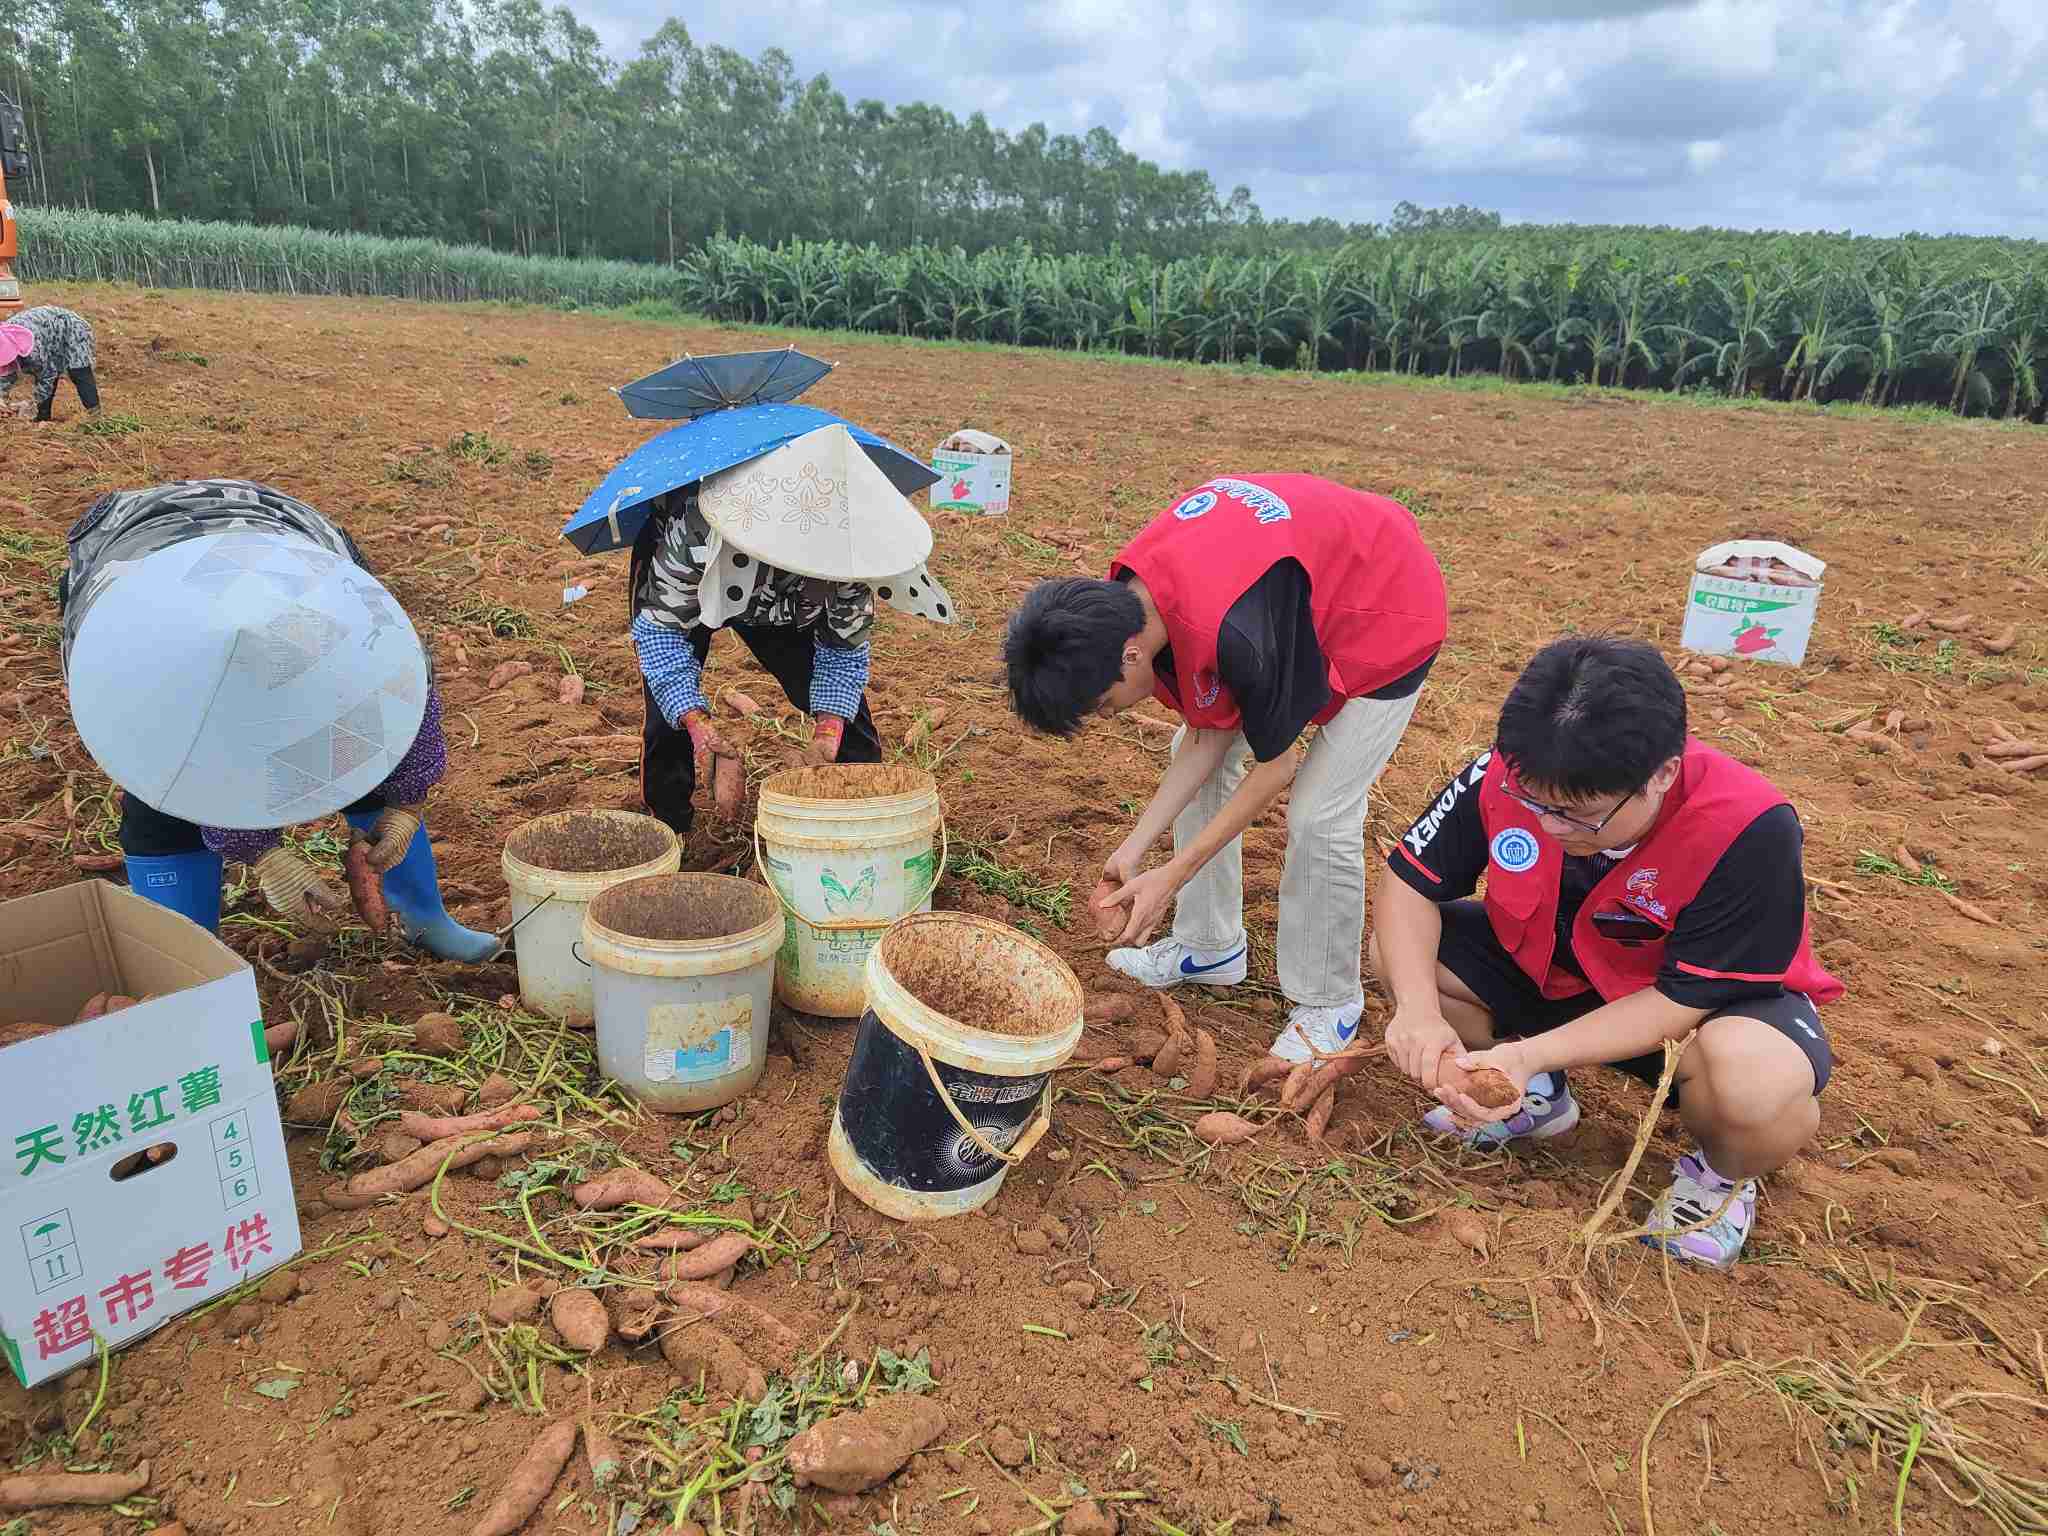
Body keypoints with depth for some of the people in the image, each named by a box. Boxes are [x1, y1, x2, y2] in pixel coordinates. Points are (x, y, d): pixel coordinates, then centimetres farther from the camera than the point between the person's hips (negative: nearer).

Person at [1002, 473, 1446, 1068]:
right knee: (1193, 752, 6)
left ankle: (1328, 1002, 11)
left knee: (1321, 818, -12)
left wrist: (1173, 875, -20)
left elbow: (1274, 764, -24)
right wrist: (1136, 843, -12)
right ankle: (1210, 946, 22)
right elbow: (1209, 733, -9)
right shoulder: (1128, 593, -17)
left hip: (1387, 611, -8)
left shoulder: (1236, 635, -42)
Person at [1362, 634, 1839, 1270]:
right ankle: (1538, 1099, 12)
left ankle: (1722, 1174, 3)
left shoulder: (1751, 831, -35)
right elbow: (1409, 883, -16)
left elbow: (1682, 998, -29)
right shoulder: (1508, 775, -26)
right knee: (1400, 952, -15)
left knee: (1763, 1090, -38)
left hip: (1717, 998, -4)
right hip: (1553, 970, 4)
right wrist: (1419, 1009, -33)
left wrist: (1531, 1053, -40)